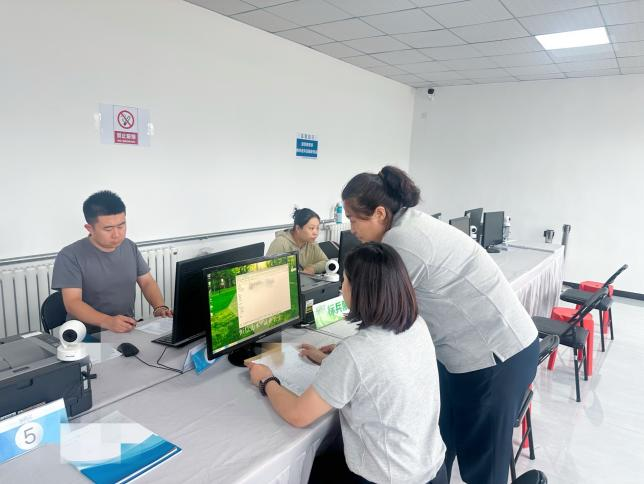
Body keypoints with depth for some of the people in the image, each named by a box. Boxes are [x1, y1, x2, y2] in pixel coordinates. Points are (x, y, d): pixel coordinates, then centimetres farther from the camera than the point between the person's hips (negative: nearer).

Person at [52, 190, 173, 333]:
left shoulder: (130, 247, 7)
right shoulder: (70, 257, -9)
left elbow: (147, 282, 12)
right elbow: (72, 302, -15)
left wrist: (160, 307, -7)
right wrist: (107, 321, -31)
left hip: (129, 331, 3)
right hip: (88, 336, -3)